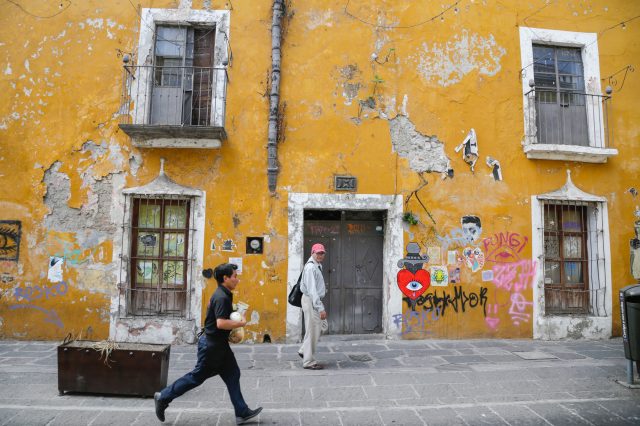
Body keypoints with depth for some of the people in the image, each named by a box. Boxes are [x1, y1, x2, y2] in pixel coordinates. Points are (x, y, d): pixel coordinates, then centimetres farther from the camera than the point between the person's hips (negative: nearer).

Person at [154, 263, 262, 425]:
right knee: (197, 376, 5)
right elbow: (221, 323, -33)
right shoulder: (222, 298, -24)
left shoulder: (223, 295, 8)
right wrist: (241, 323, -21)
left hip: (219, 343, 10)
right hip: (211, 344, -10)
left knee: (232, 375, 11)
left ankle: (242, 412, 18)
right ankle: (163, 397, 22)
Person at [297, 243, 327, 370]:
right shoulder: (311, 268, -19)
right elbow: (312, 290, -24)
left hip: (315, 300, 10)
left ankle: (304, 351, 32)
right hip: (311, 301, -10)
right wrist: (321, 308, -26)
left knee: (317, 329, 17)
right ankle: (309, 362, 9)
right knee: (312, 331, -2)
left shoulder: (318, 265, 14)